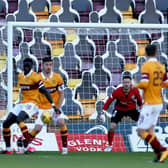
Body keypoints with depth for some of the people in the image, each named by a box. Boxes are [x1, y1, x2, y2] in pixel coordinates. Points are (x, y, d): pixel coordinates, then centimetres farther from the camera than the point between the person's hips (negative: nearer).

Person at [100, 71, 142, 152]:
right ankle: (110, 145, 4)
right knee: (112, 127, -16)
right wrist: (103, 113, -18)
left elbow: (139, 100, -2)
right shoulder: (117, 91, -27)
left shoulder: (135, 91, -23)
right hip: (119, 109, -1)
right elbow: (109, 101, -17)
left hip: (132, 109, 1)